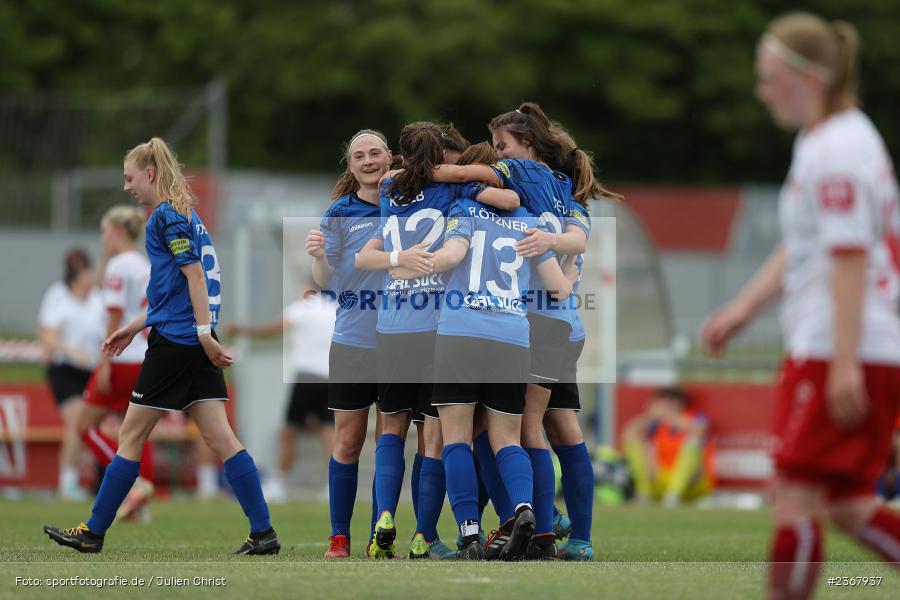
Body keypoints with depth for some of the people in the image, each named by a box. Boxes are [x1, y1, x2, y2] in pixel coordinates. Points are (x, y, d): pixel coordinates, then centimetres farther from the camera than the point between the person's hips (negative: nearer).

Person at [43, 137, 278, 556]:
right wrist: (133, 328, 28)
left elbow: (195, 273, -18)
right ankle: (263, 533, -5)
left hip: (175, 341, -9)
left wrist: (204, 333, -23)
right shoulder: (185, 215, 20)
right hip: (196, 344, 9)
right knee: (219, 437, 3)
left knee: (131, 436, 0)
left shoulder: (166, 216, -9)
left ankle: (94, 532, 7)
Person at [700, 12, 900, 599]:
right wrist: (742, 309, 25)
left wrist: (844, 364, -23)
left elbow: (849, 258, -19)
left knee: (796, 497, -9)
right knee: (848, 507, 10)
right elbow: (801, 249, 27)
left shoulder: (837, 148, -14)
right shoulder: (822, 141, 18)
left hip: (849, 353, -10)